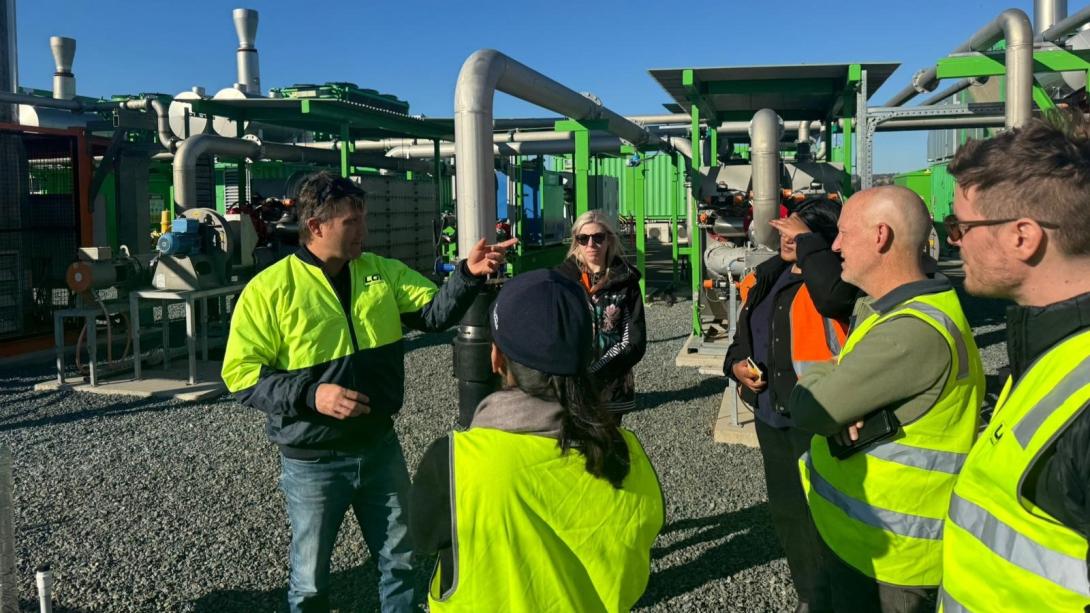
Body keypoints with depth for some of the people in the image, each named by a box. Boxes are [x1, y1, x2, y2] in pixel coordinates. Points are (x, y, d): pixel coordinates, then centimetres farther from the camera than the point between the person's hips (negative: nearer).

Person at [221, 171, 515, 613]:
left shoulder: (383, 272, 1)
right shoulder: (269, 289, -13)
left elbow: (435, 313, -6)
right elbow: (241, 374, -12)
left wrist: (469, 274, -24)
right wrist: (310, 395, -25)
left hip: (381, 448, 4)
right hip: (312, 461, -4)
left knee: (400, 561, 19)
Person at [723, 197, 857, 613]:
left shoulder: (835, 277, -12)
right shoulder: (766, 278, 11)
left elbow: (835, 294, -38)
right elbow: (744, 334, 21)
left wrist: (807, 240, -26)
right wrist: (736, 364, 0)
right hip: (771, 414, 8)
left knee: (820, 515, -2)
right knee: (785, 511, 20)